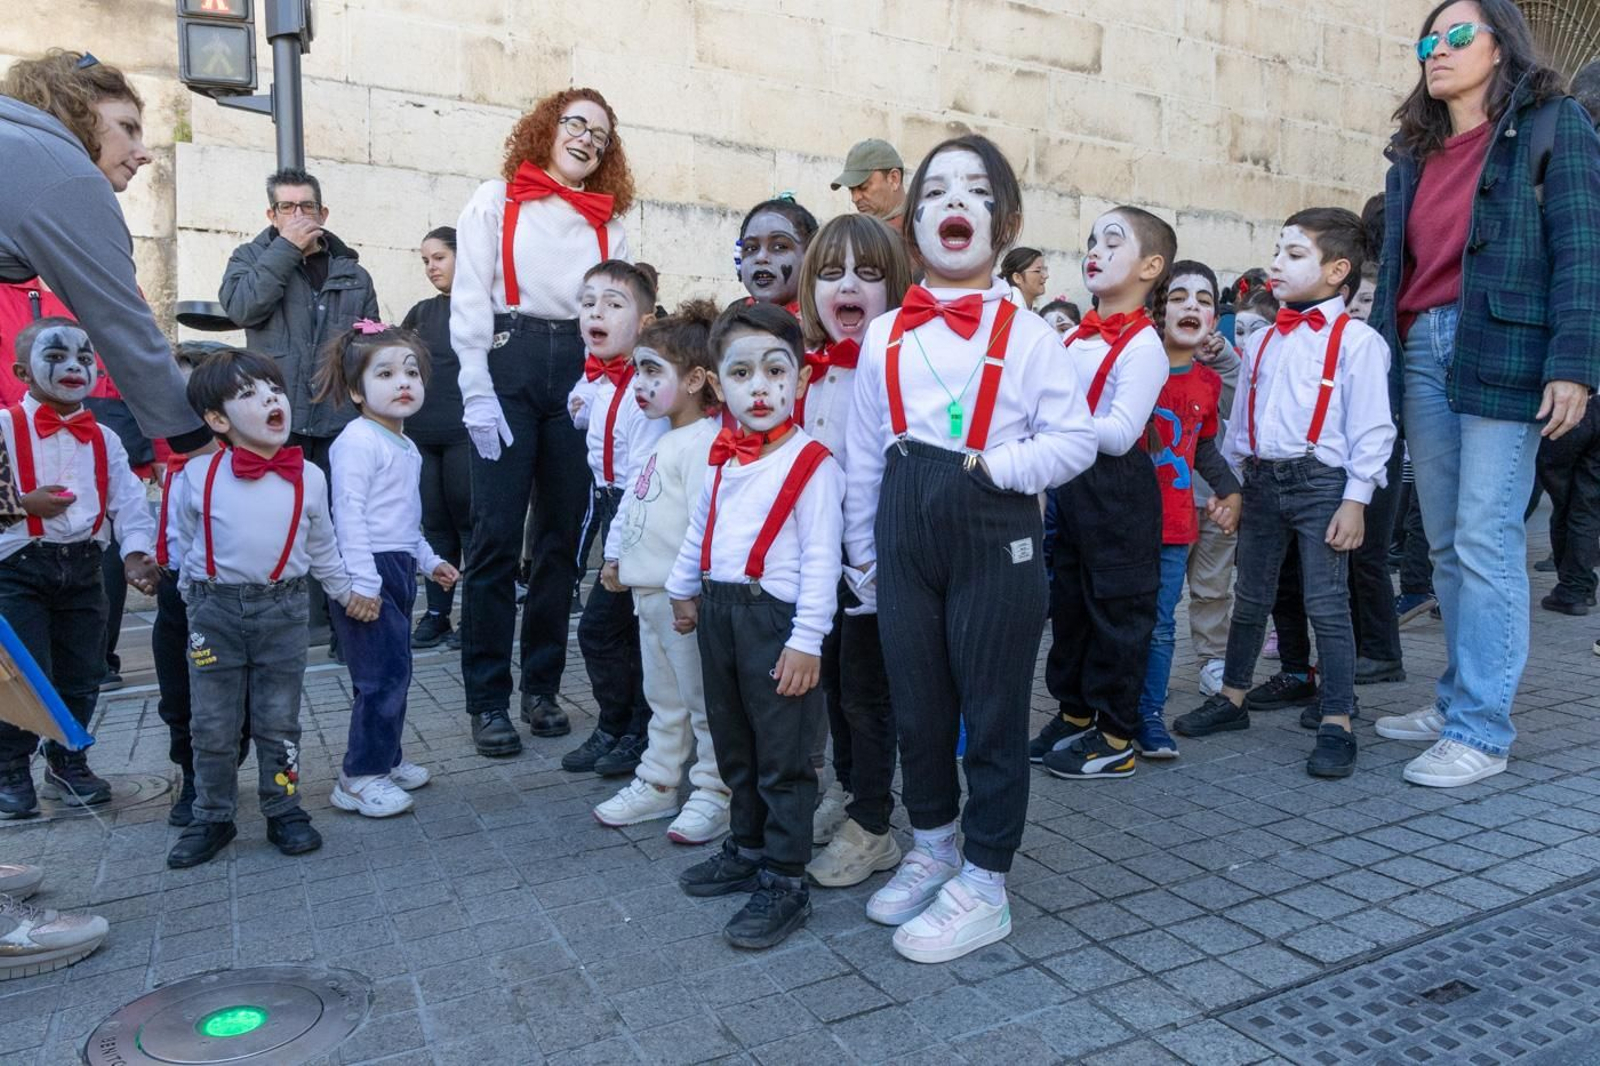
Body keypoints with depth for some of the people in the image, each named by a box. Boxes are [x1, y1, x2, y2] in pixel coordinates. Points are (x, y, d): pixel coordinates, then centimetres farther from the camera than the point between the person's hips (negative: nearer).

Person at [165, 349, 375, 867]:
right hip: (216, 610, 0)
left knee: (279, 721, 9)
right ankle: (212, 818, 25)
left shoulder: (308, 477, -2)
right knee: (212, 724, 10)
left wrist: (347, 592, 13)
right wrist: (197, 598, 11)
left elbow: (322, 549, 11)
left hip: (284, 609, 0)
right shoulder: (198, 476, -6)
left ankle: (284, 810, 23)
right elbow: (184, 544, 9)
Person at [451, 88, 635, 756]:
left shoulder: (607, 222, 17)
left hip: (580, 373, 3)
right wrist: (477, 393, -10)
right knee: (496, 536, -6)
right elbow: (470, 302, 0)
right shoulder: (496, 201, 8)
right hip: (509, 367, -3)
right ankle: (487, 700, 3)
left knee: (563, 535, 5)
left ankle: (542, 686, 17)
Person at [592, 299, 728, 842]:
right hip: (648, 592, 10)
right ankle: (657, 783, 33)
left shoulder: (703, 442, -18)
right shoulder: (662, 440, 14)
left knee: (704, 700, 3)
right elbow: (633, 504, 20)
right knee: (663, 700, 21)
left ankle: (714, 793, 15)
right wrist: (616, 557, 14)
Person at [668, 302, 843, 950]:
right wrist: (684, 588, 27)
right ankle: (747, 850, 38)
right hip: (718, 610, 8)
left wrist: (807, 640, -19)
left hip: (774, 617, -7)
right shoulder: (724, 459, 9)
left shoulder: (812, 464, -13)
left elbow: (821, 559, -16)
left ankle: (785, 882, 14)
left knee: (783, 757, 2)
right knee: (733, 745, 20)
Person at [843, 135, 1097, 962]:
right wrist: (861, 551, 11)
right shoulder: (885, 337, 6)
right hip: (906, 534, 4)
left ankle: (983, 885, 20)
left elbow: (1076, 437, -4)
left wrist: (1001, 465, -17)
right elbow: (863, 454, 9)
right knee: (915, 703, 14)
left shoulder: (1027, 333, -3)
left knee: (993, 710, 5)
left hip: (997, 534, -3)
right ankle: (932, 848, 36)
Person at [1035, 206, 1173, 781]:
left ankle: (1115, 736, 14)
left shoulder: (1143, 345, -13)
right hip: (1071, 481, 8)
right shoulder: (1075, 337, 10)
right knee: (1068, 602, 15)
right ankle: (1074, 713, 31)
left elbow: (1119, 434, -21)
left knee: (1116, 609, 2)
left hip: (1117, 488, -8)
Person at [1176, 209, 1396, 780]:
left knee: (1326, 605, -4)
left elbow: (1371, 428, -10)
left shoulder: (1355, 340, -7)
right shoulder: (1263, 342, 12)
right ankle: (1232, 698, 29)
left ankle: (1336, 726, 5)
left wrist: (1354, 501, -14)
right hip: (1261, 479, 6)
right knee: (1250, 600, 15)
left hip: (1320, 481, -6)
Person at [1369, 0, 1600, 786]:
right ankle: (1458, 699, 18)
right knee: (1445, 542, 8)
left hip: (1501, 354, -6)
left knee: (1486, 541, -9)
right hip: (1420, 352, 6)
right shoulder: (1414, 152, 20)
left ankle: (1481, 729, -3)